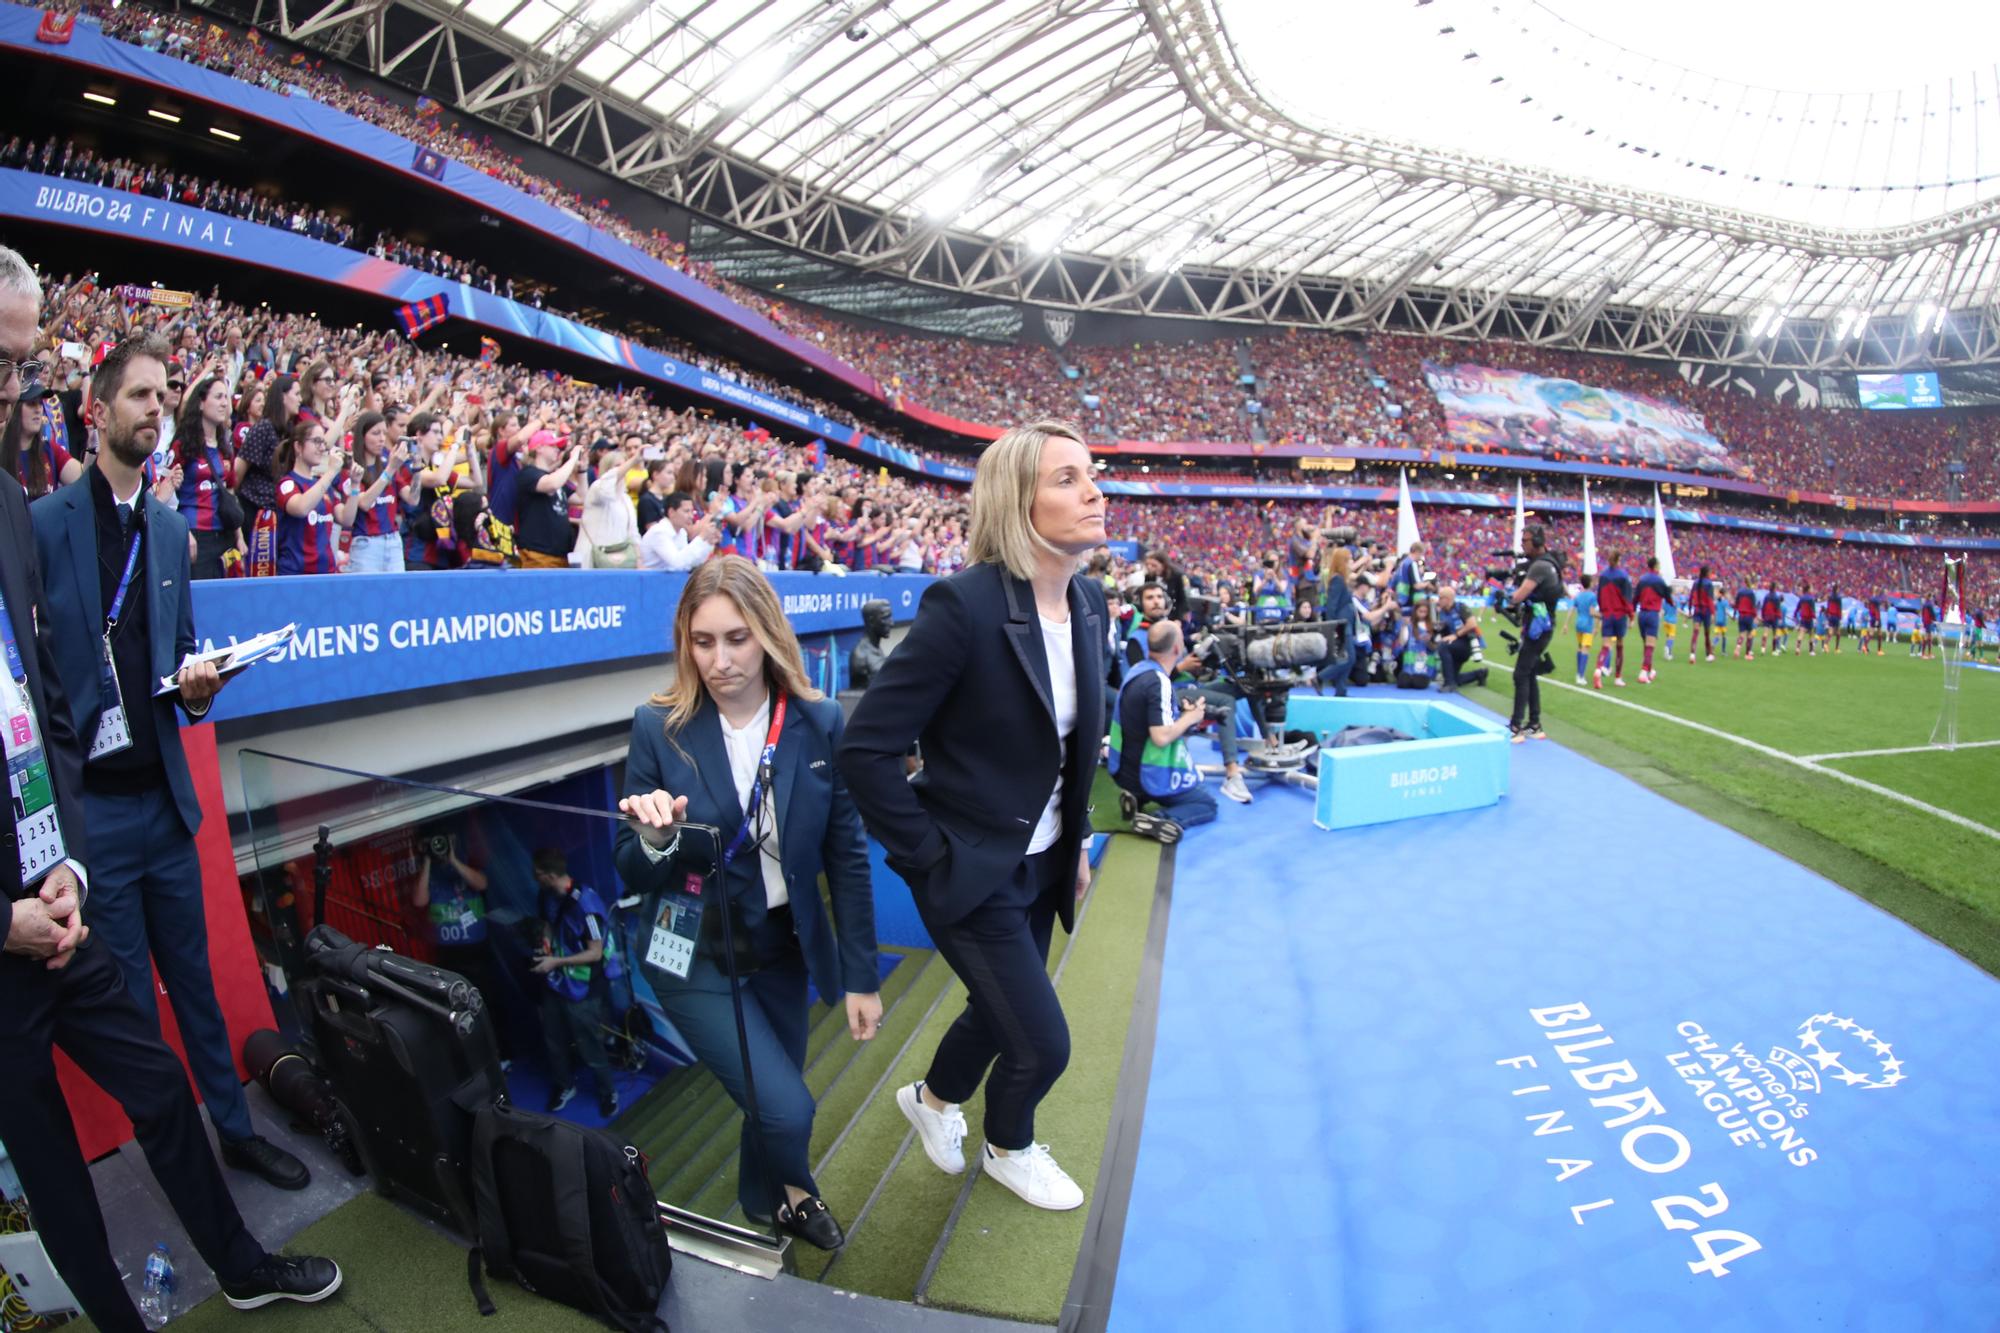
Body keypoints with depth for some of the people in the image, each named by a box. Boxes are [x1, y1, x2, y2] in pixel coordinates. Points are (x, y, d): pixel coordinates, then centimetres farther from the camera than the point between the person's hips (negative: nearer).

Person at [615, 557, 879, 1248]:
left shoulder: (819, 723, -10)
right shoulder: (660, 728, -14)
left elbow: (846, 856, -4)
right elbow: (634, 874, -7)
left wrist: (861, 977, -2)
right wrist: (655, 836, -31)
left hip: (784, 950, 3)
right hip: (698, 958, -2)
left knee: (772, 1104, 17)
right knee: (786, 1108, -11)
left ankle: (762, 1206, 52)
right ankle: (792, 1191, 27)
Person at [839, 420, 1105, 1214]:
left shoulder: (1088, 603, -2)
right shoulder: (965, 604, -26)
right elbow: (865, 749, -24)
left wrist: (1077, 837, 12)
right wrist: (929, 856, -17)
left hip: (1042, 864, 7)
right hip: (972, 870, -7)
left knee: (1001, 1010, 23)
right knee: (1042, 1043, 3)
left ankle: (935, 1098, 55)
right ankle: (1010, 1149, 37)